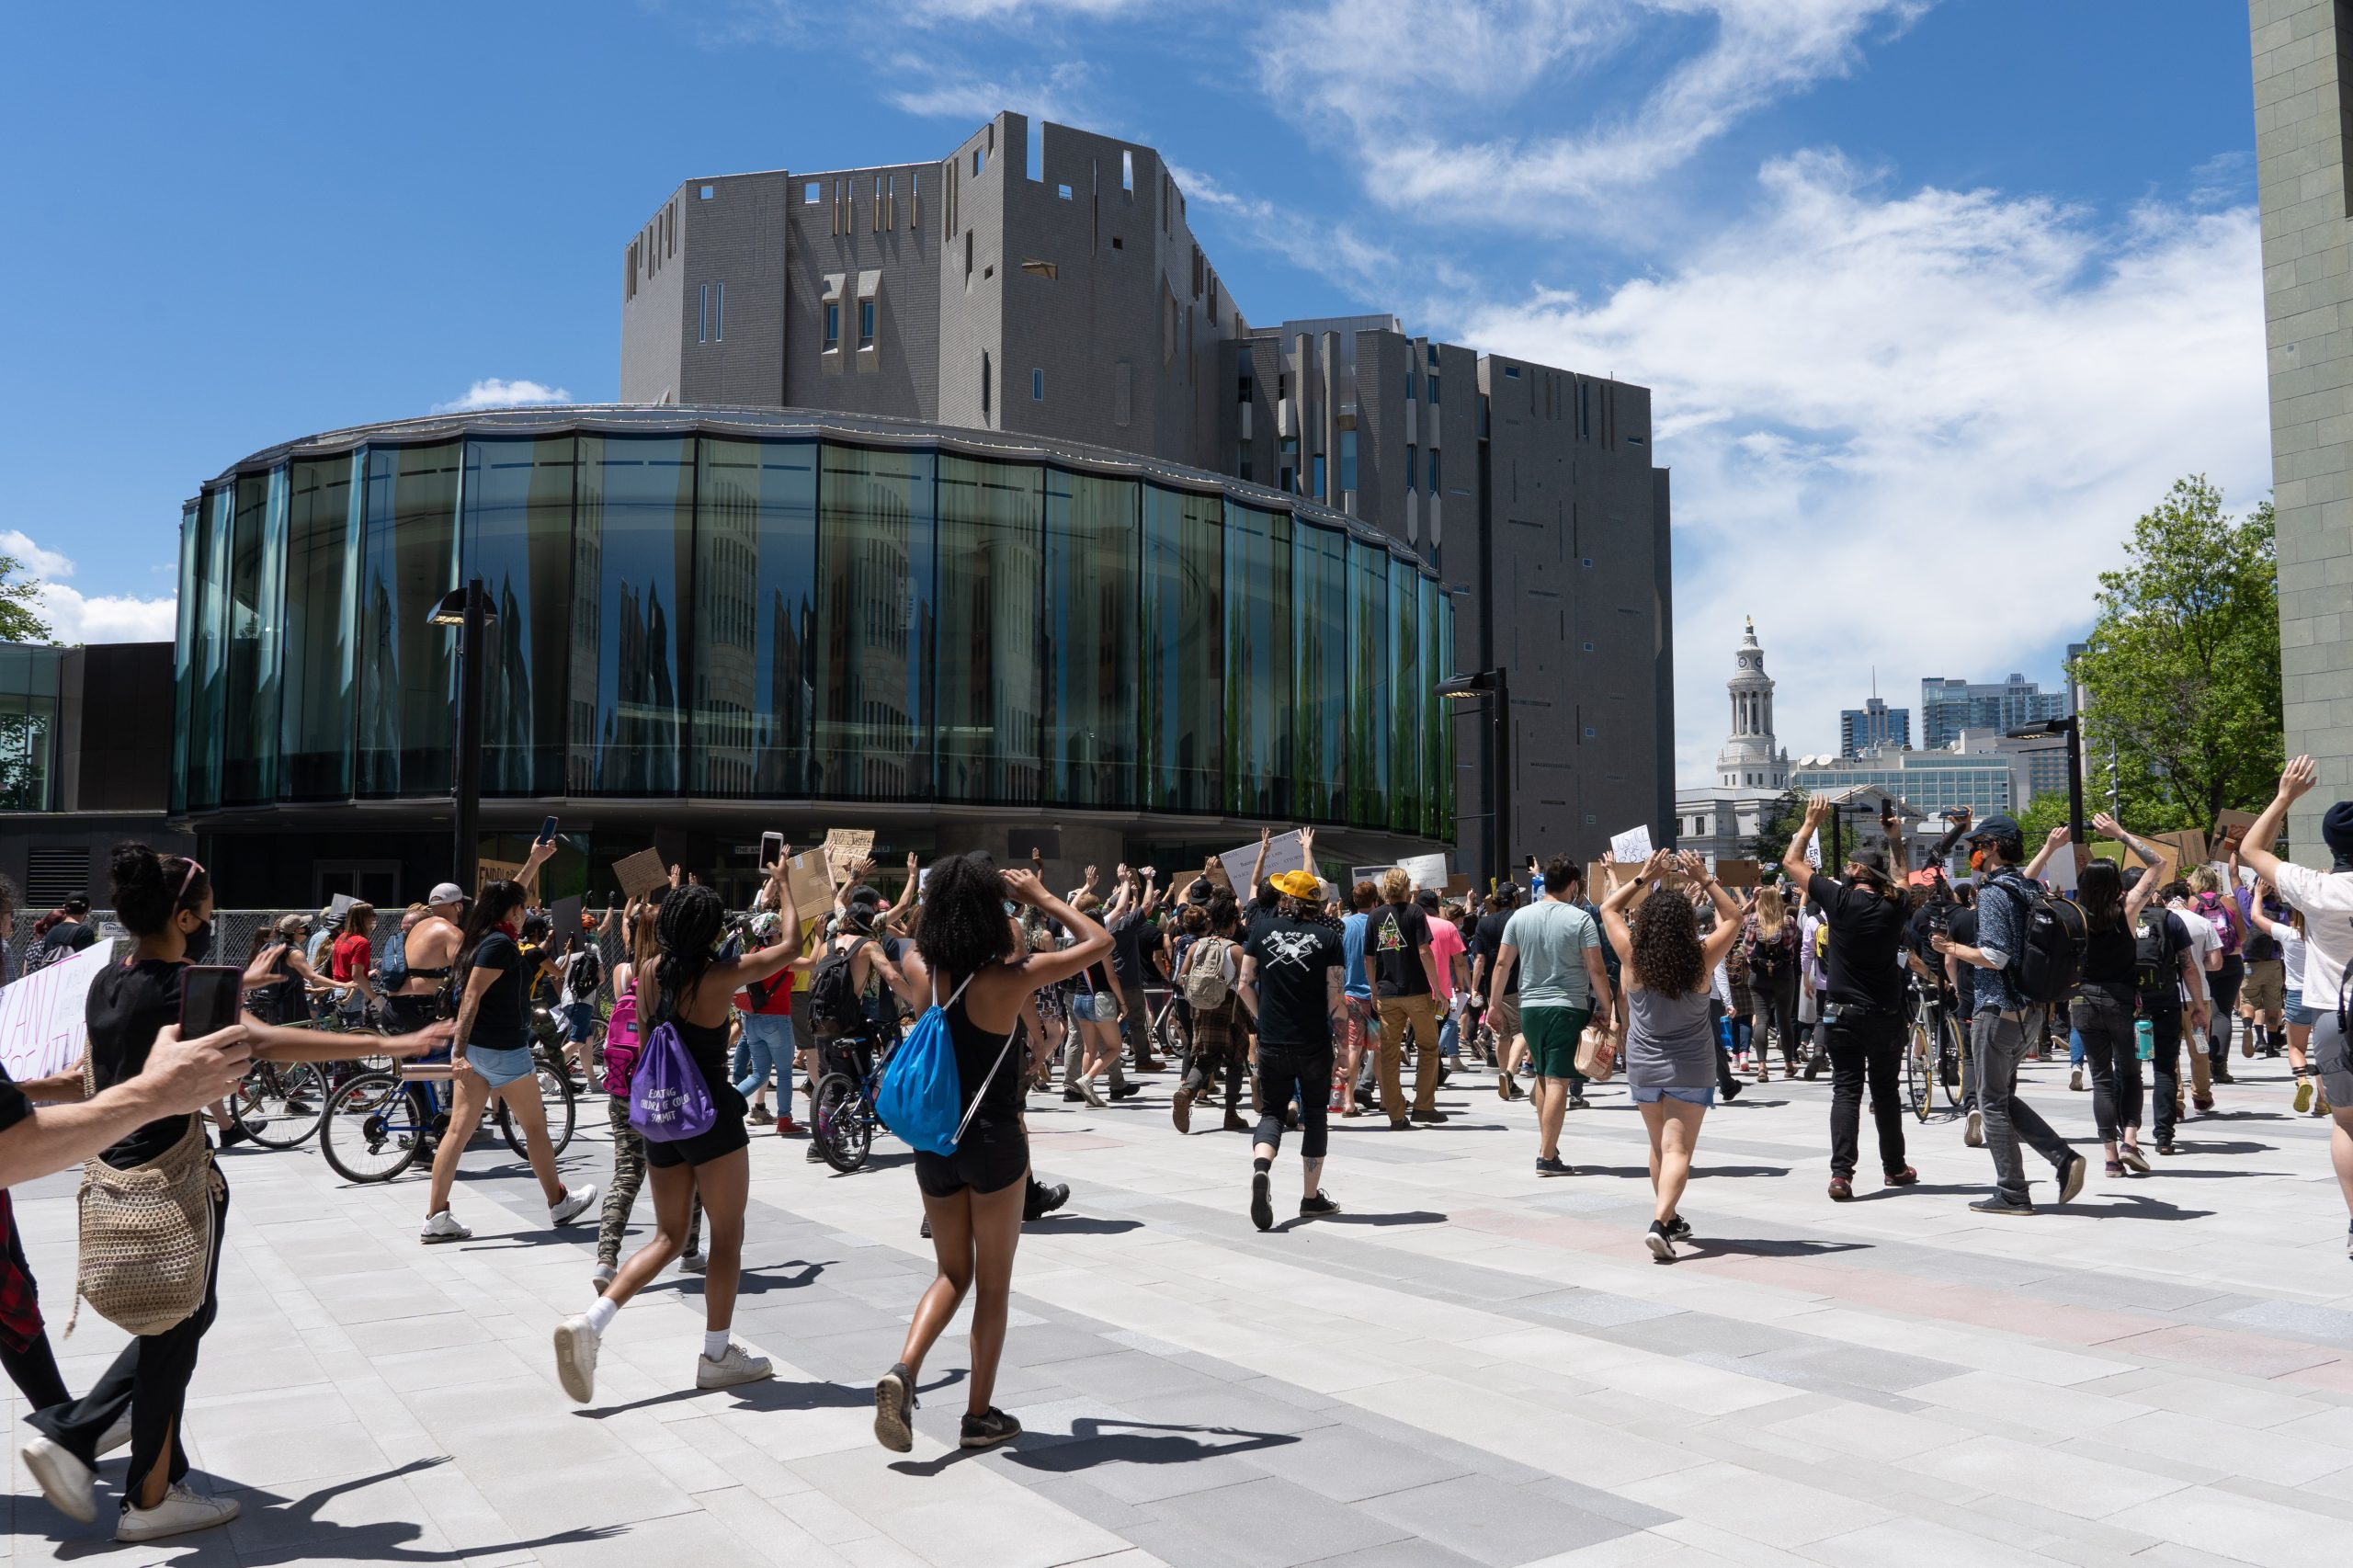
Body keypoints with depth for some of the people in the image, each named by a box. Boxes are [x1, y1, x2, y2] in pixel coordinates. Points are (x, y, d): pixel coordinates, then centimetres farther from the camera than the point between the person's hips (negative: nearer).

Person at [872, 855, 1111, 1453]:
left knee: (953, 1273, 19)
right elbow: (1099, 942, -6)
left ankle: (903, 1370, -3)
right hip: (994, 1141, -4)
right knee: (994, 1284, 12)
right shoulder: (1010, 976, -18)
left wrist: (953, 889, 16)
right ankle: (980, 1415, 19)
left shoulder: (921, 970, -7)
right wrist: (1042, 897, 0)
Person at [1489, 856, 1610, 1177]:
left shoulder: (1521, 917, 4)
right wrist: (1606, 1006, 1)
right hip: (1568, 1007, -5)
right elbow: (1596, 970, -10)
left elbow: (1502, 963, 6)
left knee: (1543, 1076, 20)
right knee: (1558, 1081, -4)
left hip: (1530, 1006, 5)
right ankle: (1547, 1156, -5)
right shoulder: (1580, 919, -8)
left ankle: (1546, 1143, 25)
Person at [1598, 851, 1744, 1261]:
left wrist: (1644, 877, 2)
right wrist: (1706, 880, 1)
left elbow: (1608, 908, 3)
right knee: (1678, 1150, -5)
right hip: (1691, 1070, -2)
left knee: (1660, 1146, 19)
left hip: (1644, 1068, 2)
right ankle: (1660, 1223, -22)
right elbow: (1733, 918, 3)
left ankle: (1670, 1218, 31)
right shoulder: (1701, 960, -14)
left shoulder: (1634, 960, -12)